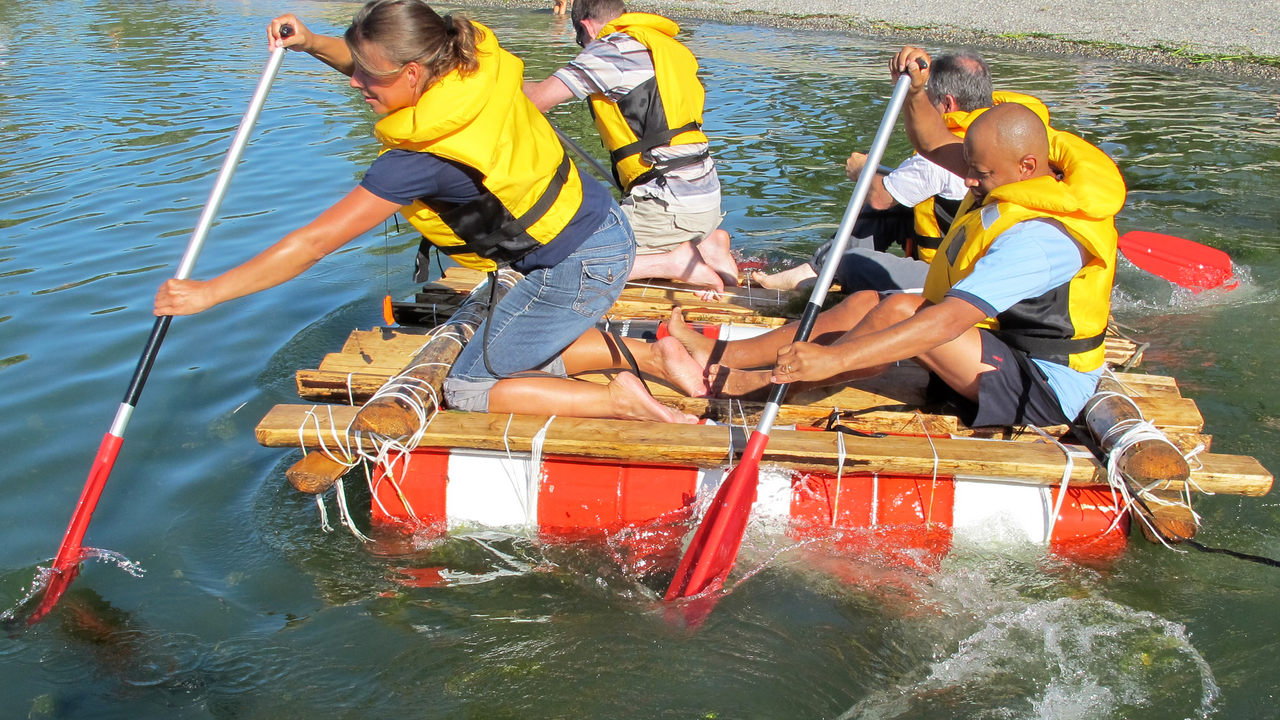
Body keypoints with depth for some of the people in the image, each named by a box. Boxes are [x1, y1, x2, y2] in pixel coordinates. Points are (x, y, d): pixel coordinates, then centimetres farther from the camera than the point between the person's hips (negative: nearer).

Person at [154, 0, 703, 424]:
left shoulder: (422, 157, -27)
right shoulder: (473, 63, -6)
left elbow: (313, 243, -21)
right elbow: (379, 66, 18)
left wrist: (207, 293, -12)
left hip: (575, 270, -8)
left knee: (465, 388, 5)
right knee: (524, 357, 23)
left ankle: (619, 402, -5)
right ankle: (645, 354, 10)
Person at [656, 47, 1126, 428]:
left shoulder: (1037, 239, -29)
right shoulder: (1015, 181, 1)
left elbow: (947, 321, -39)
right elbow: (935, 145, 16)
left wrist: (834, 358, -45)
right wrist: (915, 90, -5)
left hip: (1043, 393, -10)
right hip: (1009, 350, 10)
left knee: (901, 310, -28)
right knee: (865, 303, -4)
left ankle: (754, 382, -19)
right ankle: (719, 356, -5)